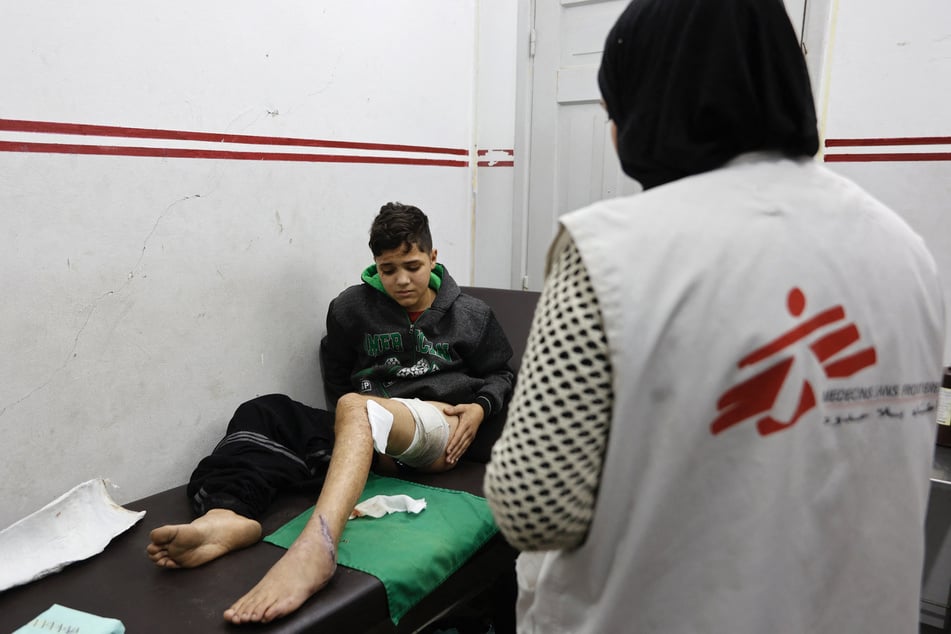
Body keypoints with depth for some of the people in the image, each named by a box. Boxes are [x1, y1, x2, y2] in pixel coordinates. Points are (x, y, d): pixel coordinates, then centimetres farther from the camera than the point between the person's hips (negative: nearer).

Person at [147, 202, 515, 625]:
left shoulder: (470, 315, 13)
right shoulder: (352, 308, 12)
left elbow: (500, 375, 22)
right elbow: (336, 380, 16)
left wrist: (480, 406, 0)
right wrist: (373, 441, 3)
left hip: (438, 425, -4)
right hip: (370, 435, 4)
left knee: (355, 408, -37)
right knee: (264, 412, -19)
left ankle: (315, 547, -64)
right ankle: (227, 514, -51)